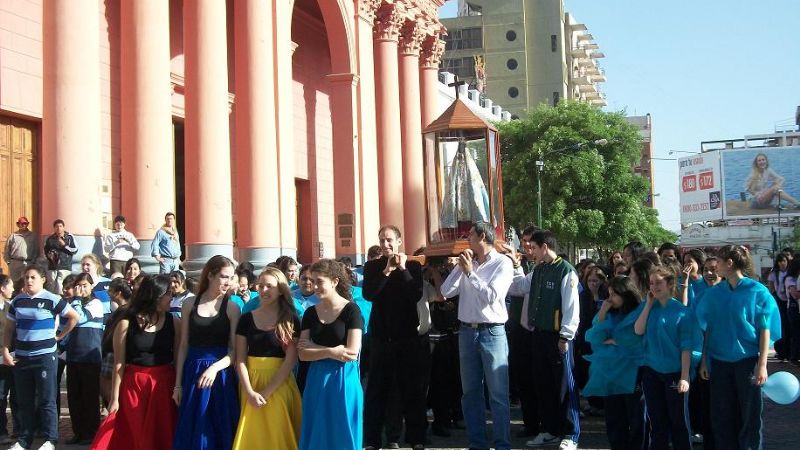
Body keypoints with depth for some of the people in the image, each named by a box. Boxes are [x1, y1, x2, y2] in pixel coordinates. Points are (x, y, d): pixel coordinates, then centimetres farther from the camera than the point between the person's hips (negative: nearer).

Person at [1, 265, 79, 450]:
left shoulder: (51, 300, -7)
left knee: (46, 400, -2)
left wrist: (59, 336, -1)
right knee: (24, 401, 11)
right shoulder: (17, 301, 8)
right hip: (21, 357, 5)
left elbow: (74, 317, -1)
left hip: (45, 356, -5)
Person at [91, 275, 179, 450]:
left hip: (165, 385, 2)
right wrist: (115, 398, -2)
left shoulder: (173, 322, 3)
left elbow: (178, 358, 5)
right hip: (134, 386, -2)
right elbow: (119, 363, -2)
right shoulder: (126, 323, -5)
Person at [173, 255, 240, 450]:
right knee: (192, 432, 6)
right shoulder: (190, 304, 4)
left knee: (220, 431, 3)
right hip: (193, 374, 2)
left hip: (221, 374, -1)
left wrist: (215, 367, -22)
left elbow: (234, 350, -5)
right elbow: (184, 346, 7)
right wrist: (178, 384, 5)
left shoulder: (232, 308, -2)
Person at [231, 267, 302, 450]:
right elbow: (240, 359, 1)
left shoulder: (291, 320, -1)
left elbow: (291, 360, -9)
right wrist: (250, 392, -12)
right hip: (251, 383, 2)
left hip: (280, 385, -2)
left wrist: (267, 392, -15)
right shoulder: (246, 319, 5)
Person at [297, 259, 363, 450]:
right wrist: (331, 351, -16)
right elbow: (303, 354, -2)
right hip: (316, 380, 4)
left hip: (343, 379, -4)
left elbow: (352, 353, -16)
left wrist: (314, 347, -10)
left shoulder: (351, 310, -8)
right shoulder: (310, 313, 5)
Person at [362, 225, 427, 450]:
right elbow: (368, 294, -12)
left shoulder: (413, 266, 2)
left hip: (408, 336, 0)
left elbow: (417, 295, -12)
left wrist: (403, 269, -15)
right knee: (376, 389, 4)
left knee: (413, 389, 8)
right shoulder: (373, 266, 4)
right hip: (381, 336, 0)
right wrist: (387, 270, -16)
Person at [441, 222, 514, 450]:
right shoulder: (467, 262, 9)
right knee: (470, 392, 11)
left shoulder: (502, 263, -5)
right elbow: (446, 291, 3)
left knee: (498, 393, -2)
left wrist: (470, 272, -13)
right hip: (467, 331, 6)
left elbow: (491, 296, -17)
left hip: (492, 332, -6)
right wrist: (460, 267, -2)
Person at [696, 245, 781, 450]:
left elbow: (765, 331, -7)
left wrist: (762, 365, -11)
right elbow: (708, 329, 8)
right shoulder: (714, 293, 3)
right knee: (721, 416, 9)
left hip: (747, 361, -3)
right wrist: (704, 361, 5)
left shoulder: (757, 291, -7)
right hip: (719, 362, 3)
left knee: (750, 416, 6)